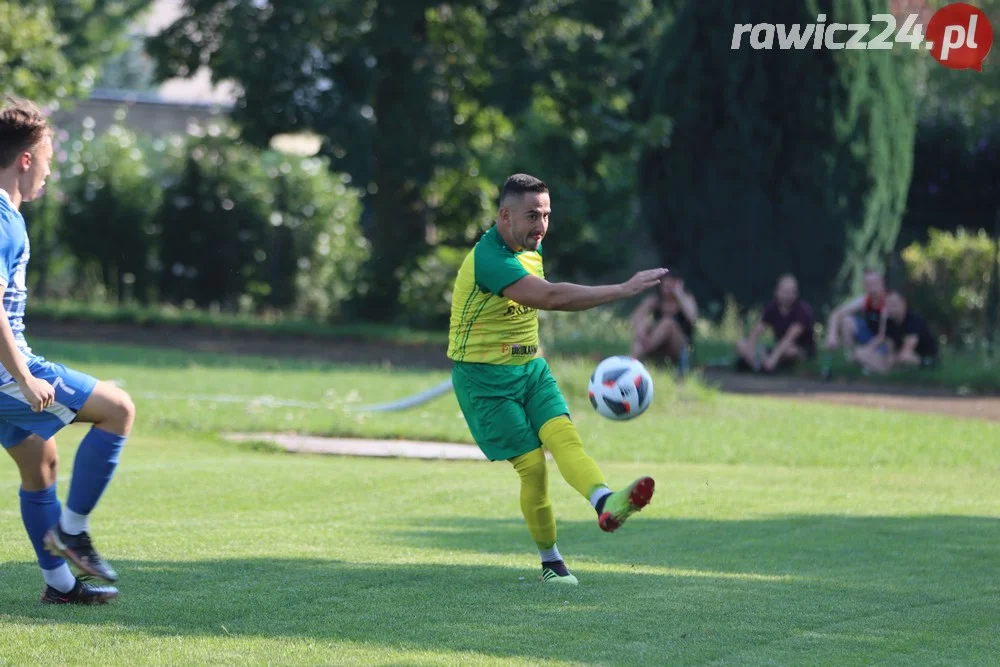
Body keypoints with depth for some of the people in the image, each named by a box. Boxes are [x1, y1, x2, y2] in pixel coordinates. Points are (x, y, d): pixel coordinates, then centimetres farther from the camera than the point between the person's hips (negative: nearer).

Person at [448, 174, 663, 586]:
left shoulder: (530, 248, 6)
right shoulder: (489, 259, -25)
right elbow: (550, 297, -38)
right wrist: (623, 290, -39)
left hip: (529, 366, 7)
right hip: (484, 377, -7)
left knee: (563, 434, -19)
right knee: (531, 462, -12)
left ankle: (606, 504, -43)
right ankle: (550, 561, 1)